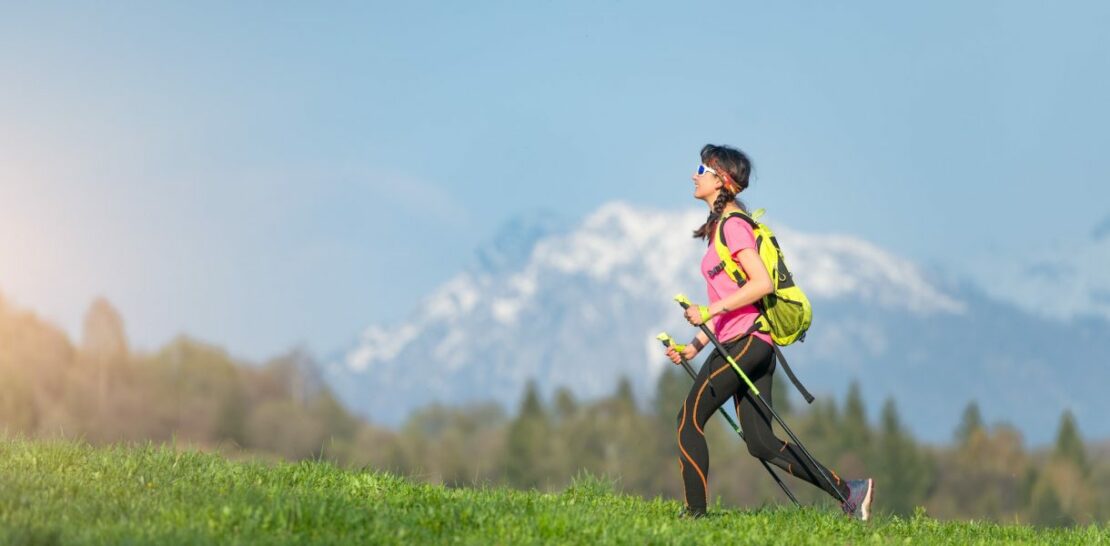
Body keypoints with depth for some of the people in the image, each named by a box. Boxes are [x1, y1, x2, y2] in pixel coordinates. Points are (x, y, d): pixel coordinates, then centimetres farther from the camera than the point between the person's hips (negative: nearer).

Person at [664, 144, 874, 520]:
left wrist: (711, 310, -22)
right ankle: (848, 491, 3)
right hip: (756, 344, 10)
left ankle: (695, 513, -3)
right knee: (761, 443, 5)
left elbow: (762, 283, -20)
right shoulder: (723, 224, 21)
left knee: (690, 419, -5)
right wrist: (696, 345, 22)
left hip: (744, 342, -10)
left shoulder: (732, 225, -9)